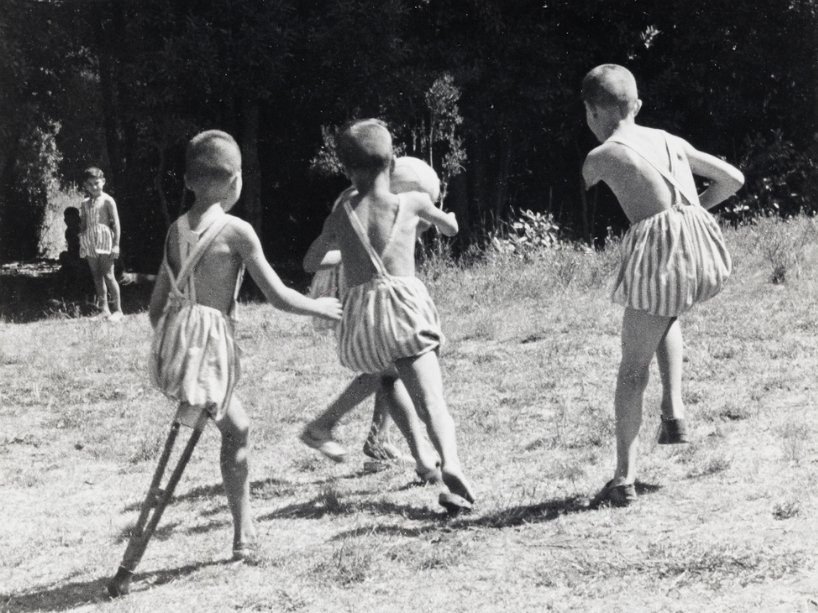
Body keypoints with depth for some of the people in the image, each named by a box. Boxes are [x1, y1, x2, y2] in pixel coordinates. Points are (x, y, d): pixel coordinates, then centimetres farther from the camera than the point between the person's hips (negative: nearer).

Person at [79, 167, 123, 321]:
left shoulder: (107, 201, -3)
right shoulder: (85, 204, 12)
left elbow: (116, 223, -5)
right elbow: (83, 224, 16)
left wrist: (116, 244, -10)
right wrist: (81, 244, 10)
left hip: (104, 241, -5)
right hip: (89, 243, 5)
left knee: (108, 276, -6)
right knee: (97, 277, 6)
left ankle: (117, 310, 1)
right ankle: (104, 310, 11)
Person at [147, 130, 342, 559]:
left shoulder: (177, 230, 12)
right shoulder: (237, 231, -7)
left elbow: (156, 304, 16)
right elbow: (279, 297, -3)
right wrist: (319, 307, 15)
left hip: (171, 340, 7)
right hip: (210, 345, -7)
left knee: (237, 427, 23)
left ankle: (245, 533, 26)